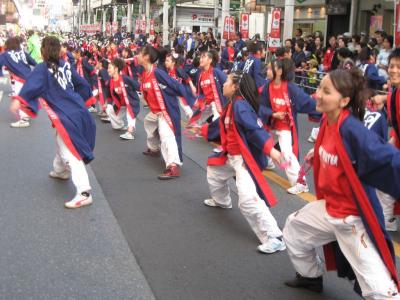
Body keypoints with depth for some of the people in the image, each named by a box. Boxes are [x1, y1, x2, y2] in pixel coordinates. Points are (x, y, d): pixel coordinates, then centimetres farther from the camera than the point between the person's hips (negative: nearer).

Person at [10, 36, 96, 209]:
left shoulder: (43, 68, -10)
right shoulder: (65, 65, 9)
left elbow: (32, 84, -28)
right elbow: (81, 83, 18)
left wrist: (19, 100, -40)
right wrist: (84, 100, 33)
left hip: (66, 116, -8)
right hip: (77, 110, 8)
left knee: (70, 153, -10)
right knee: (63, 144, 30)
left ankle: (84, 193, -16)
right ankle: (61, 171, 54)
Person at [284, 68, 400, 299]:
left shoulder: (352, 130, -29)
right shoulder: (328, 121, -4)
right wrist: (318, 155, 13)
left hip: (355, 217, -9)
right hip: (330, 208, 9)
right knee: (294, 228, 29)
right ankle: (311, 276, 52)